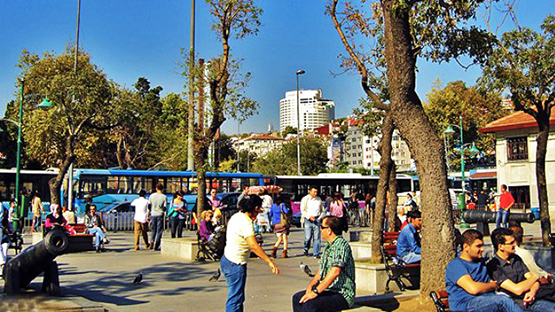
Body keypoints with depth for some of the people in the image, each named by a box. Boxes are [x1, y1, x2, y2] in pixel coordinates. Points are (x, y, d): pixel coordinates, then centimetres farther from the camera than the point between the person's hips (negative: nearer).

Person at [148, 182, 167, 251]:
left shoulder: (152, 196, 3)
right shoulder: (164, 197, -4)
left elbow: (149, 206, 6)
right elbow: (164, 208, -6)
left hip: (153, 214, 2)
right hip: (160, 215, -2)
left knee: (153, 230, 15)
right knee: (159, 231, 4)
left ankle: (152, 241, -8)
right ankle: (156, 246, 3)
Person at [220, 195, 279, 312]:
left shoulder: (237, 216, 8)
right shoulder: (245, 222, -22)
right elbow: (253, 246, -30)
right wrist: (270, 262, -31)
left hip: (227, 260, 10)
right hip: (235, 264, -10)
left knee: (238, 297, 20)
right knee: (235, 299, -4)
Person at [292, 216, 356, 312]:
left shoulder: (341, 244, -17)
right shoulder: (328, 246, 15)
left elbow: (335, 272, -27)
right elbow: (321, 271, 18)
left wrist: (316, 291, -25)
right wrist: (311, 285, 0)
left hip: (342, 294, -10)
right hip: (329, 290, 10)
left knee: (309, 304, -28)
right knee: (297, 298, 6)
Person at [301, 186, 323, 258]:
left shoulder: (319, 199, 12)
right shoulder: (305, 199, 3)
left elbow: (321, 210, 22)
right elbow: (302, 210, -1)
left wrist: (321, 216, 5)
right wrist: (309, 216, -14)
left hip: (317, 219, 2)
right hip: (308, 220, -2)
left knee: (317, 237, -4)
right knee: (308, 237, -4)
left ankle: (316, 253, 0)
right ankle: (306, 249, 24)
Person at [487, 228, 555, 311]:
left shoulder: (516, 258, 14)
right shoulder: (493, 266, -11)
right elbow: (517, 289, -15)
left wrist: (532, 292, -11)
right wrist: (535, 277, 1)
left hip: (530, 300, 8)